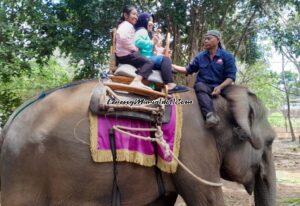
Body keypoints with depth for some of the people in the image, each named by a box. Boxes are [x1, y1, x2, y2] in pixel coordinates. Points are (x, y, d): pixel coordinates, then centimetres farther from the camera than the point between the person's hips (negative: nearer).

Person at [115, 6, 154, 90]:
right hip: (126, 54, -10)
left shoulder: (124, 25, 28)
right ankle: (136, 82, -42)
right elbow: (123, 38, -25)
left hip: (125, 54, 10)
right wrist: (135, 49, -16)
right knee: (149, 63, -21)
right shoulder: (127, 25, -6)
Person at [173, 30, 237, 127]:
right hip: (203, 85, 1)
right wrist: (171, 66, 12)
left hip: (220, 87, 0)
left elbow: (231, 77, -3)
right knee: (200, 86, -35)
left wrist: (220, 87, -19)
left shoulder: (227, 56, 3)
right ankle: (210, 114, -56)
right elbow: (188, 70, 20)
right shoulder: (200, 56, 14)